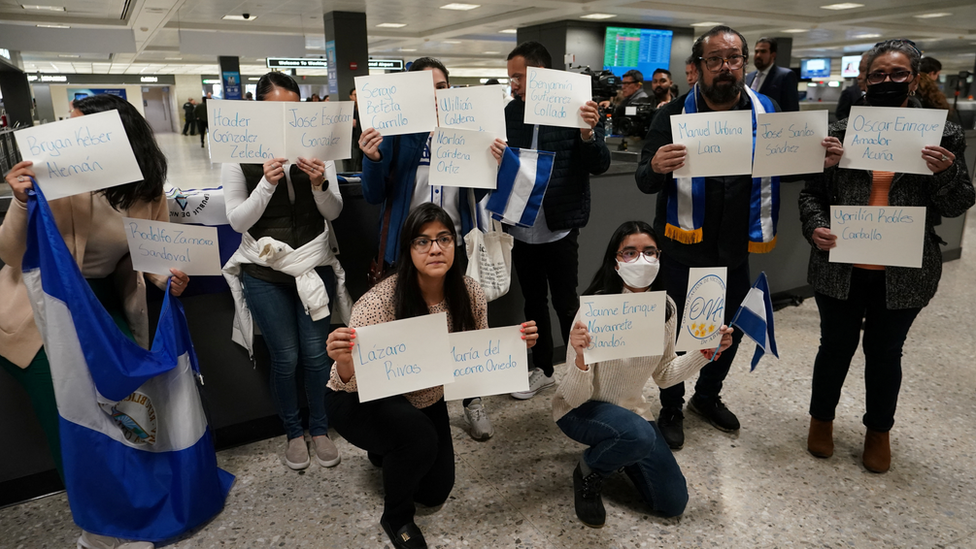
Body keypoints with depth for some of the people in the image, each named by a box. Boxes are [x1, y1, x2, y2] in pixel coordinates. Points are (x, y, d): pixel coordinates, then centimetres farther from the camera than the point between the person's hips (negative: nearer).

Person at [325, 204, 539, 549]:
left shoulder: (470, 294, -19)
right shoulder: (381, 301, -33)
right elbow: (349, 383, -29)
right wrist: (343, 360, -52)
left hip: (427, 401, 5)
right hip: (365, 402, -5)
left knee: (436, 492, 15)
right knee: (419, 438, -35)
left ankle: (387, 453, 47)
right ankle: (396, 518, -2)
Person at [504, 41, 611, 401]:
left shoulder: (576, 109, -9)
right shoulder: (511, 112, 4)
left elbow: (600, 166, -11)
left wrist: (588, 134, -28)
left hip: (559, 228, -5)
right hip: (522, 227, 5)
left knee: (565, 303, 4)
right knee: (533, 302, 15)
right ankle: (543, 370, 32)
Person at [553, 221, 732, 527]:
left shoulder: (666, 309, -10)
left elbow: (663, 375, 5)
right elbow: (575, 397, -27)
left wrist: (704, 354, -10)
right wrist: (581, 357, -47)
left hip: (631, 410, 6)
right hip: (580, 410, -5)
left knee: (673, 503, 3)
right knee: (639, 434, -37)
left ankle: (617, 453, 28)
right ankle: (588, 474, -4)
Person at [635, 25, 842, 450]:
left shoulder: (766, 111, 0)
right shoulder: (674, 115, -10)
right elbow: (644, 183, -15)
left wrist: (822, 159, -11)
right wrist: (656, 167, -39)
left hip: (736, 248, 4)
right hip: (684, 248, -4)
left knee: (732, 329, 19)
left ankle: (707, 396, 45)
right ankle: (671, 409, 33)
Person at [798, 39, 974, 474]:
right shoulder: (841, 132, -1)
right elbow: (811, 192, 2)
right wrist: (815, 228, -17)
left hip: (902, 274, 0)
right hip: (841, 268, 0)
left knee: (885, 353, 15)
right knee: (836, 346, 14)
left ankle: (878, 431, 37)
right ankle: (821, 418, 36)